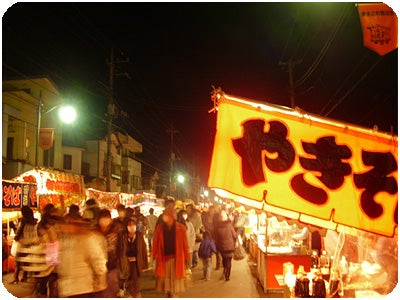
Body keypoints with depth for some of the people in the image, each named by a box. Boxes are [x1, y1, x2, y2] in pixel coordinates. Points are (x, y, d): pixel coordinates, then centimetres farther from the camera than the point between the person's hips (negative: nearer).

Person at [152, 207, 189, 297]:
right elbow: (155, 243, -1)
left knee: (175, 281, 3)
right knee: (165, 279, 11)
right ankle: (169, 295, 27)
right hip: (163, 258, 2)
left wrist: (186, 258, -5)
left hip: (177, 258, -2)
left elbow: (185, 244, -5)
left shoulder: (181, 228, -8)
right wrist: (153, 255, -6)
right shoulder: (159, 227, -2)